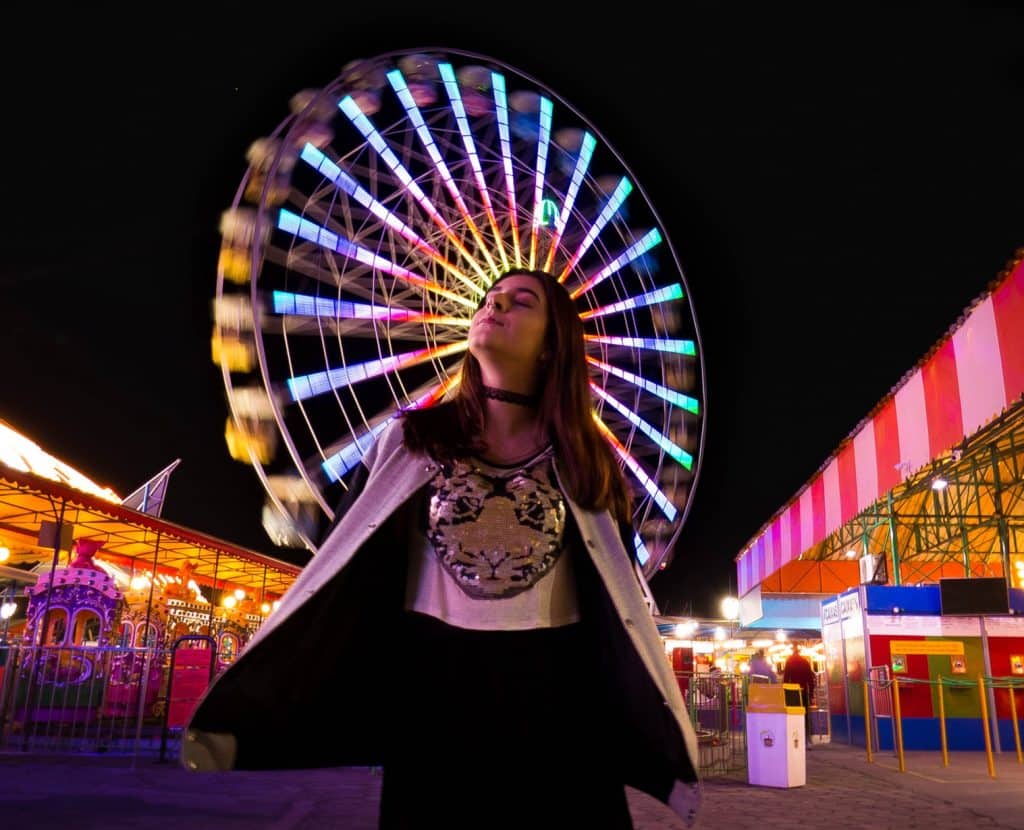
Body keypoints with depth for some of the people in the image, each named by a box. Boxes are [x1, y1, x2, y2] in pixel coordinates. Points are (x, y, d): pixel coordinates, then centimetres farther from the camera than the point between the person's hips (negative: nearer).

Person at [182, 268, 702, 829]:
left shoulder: (586, 462, 4)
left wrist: (665, 746, 4)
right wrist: (247, 708, 1)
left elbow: (620, 607, 6)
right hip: (430, 691, 0)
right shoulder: (410, 440, 3)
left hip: (552, 704, 1)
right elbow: (341, 570, 3)